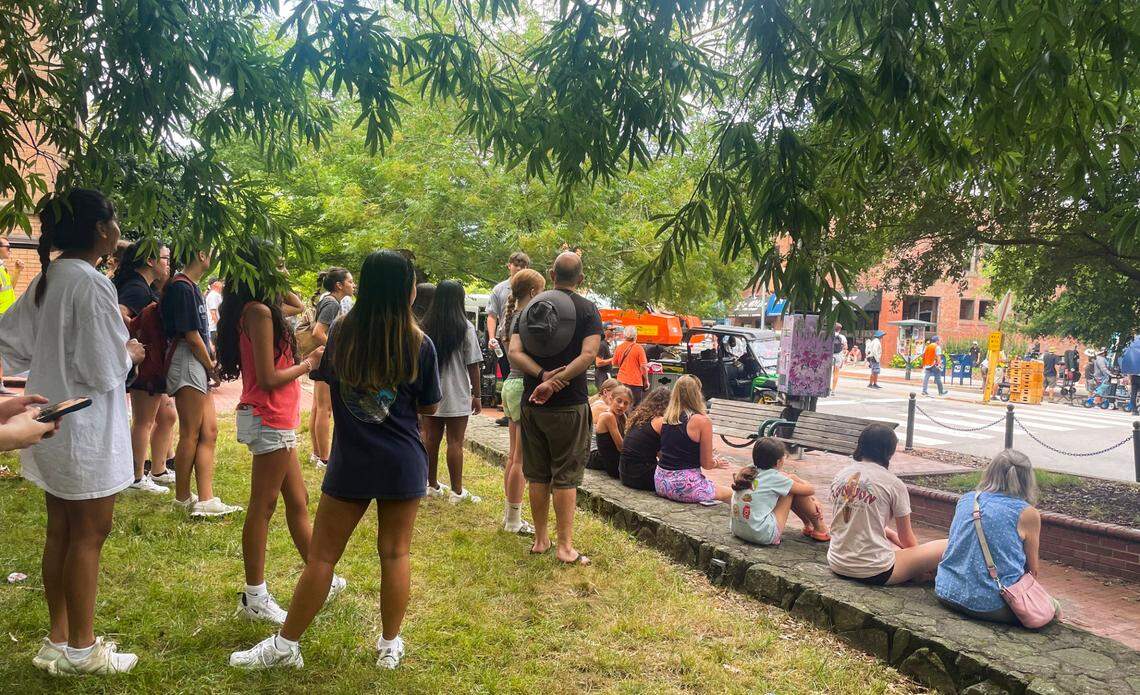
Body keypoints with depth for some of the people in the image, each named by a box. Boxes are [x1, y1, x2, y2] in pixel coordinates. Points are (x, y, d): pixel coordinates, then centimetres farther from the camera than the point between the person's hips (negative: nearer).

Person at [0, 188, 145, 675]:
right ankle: (81, 650, 14)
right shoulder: (92, 283, -20)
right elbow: (105, 370, -21)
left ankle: (58, 639, 27)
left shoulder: (48, 278, 7)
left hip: (53, 425, 9)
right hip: (87, 427, -9)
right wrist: (130, 355, -2)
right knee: (89, 533, 2)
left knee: (61, 531, 15)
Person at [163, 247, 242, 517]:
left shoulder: (191, 287, 18)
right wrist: (211, 365, -5)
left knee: (209, 432, 6)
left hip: (200, 366, 10)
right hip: (187, 363, -10)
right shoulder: (181, 287, -12)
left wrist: (210, 355, 5)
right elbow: (191, 335, -15)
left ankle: (206, 500, 6)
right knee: (191, 434, -2)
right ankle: (183, 499, 10)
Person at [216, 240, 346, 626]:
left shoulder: (255, 310, 12)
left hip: (275, 420, 10)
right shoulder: (259, 311, -17)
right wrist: (308, 365, -6)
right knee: (262, 507, 1)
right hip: (269, 419, -10)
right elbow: (269, 378, -19)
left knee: (298, 502, 17)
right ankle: (254, 597, 12)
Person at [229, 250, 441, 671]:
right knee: (395, 553, 10)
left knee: (321, 555, 8)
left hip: (350, 463, 1)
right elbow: (430, 407, 1)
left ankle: (285, 645, 18)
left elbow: (325, 378, 15)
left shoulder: (341, 332, -3)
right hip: (403, 463, -1)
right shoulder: (419, 343, -8)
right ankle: (390, 645, 22)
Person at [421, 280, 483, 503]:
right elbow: (473, 365, -8)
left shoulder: (425, 327, 3)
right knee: (455, 442, 0)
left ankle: (432, 485, 23)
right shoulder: (465, 328, -9)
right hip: (457, 395, -4)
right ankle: (457, 491, 6)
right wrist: (476, 395, 0)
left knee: (431, 439, 12)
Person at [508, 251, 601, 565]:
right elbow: (588, 354, -19)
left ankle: (541, 539, 23)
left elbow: (514, 352, -6)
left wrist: (543, 374, -16)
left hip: (531, 402, 4)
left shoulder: (530, 308, 7)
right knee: (566, 476, 2)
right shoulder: (587, 309, -5)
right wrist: (554, 382, -19)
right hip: (569, 405, -4)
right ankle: (565, 546, 5)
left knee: (537, 476, 13)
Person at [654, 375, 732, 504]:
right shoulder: (702, 421, -14)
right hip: (683, 486, -6)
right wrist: (717, 464, 15)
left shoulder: (666, 418, 5)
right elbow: (706, 463, -9)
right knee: (729, 493, 18)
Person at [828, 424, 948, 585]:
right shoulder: (893, 483, -10)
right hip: (873, 572, -7)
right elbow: (907, 538, 4)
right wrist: (920, 560, 22)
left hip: (837, 565, 7)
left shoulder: (840, 476, 4)